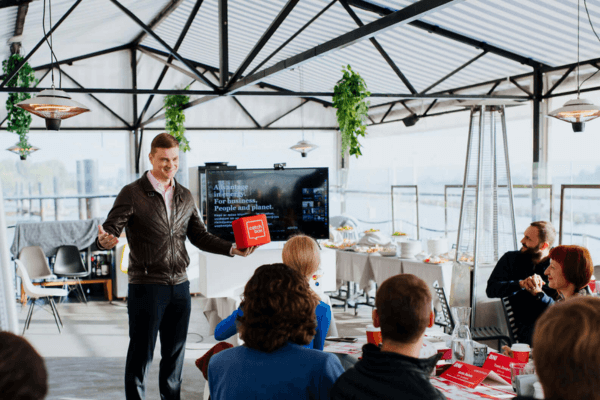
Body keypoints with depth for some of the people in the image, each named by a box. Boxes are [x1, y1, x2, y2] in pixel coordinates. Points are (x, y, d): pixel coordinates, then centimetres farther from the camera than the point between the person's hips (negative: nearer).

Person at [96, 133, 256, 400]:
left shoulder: (185, 196, 12)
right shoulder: (132, 194, -5)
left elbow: (199, 236, 15)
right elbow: (111, 229, -11)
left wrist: (232, 249, 2)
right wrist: (105, 240, -35)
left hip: (179, 287, 5)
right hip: (145, 286, -5)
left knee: (175, 353, 13)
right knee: (141, 354, 2)